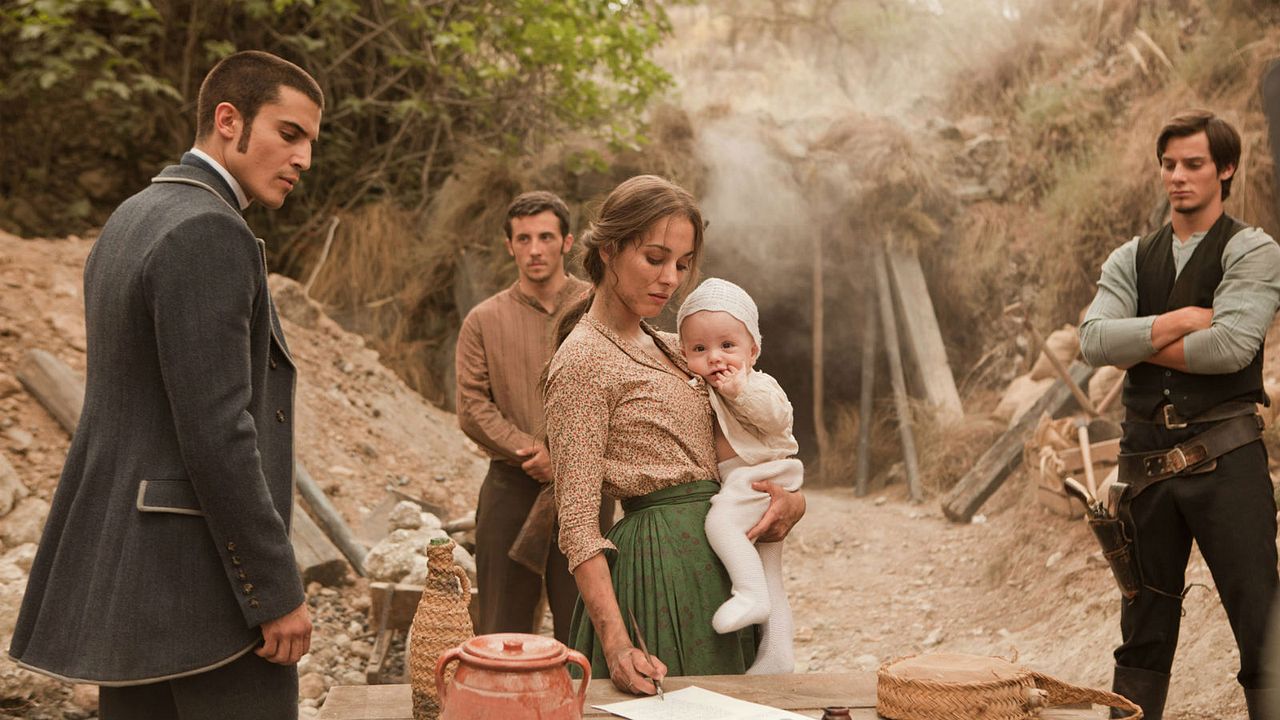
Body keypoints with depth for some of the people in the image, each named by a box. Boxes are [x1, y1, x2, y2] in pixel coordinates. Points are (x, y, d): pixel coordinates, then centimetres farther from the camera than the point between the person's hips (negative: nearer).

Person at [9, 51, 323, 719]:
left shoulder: (130, 222, 14)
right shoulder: (209, 232, -18)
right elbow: (216, 432, -23)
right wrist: (277, 592, -18)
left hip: (126, 573, 10)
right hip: (202, 580, -10)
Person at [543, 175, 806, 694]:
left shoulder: (668, 348, 14)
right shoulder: (583, 360, -12)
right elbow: (578, 521, -17)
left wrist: (793, 500, -5)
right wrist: (617, 645, -27)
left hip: (715, 558, 8)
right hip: (662, 566, -8)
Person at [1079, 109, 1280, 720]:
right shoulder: (1131, 260, 12)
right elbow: (1094, 340, -4)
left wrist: (1140, 346, -6)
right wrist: (1182, 319, -12)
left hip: (1224, 458, -4)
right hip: (1146, 458, 5)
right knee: (1144, 630, 13)